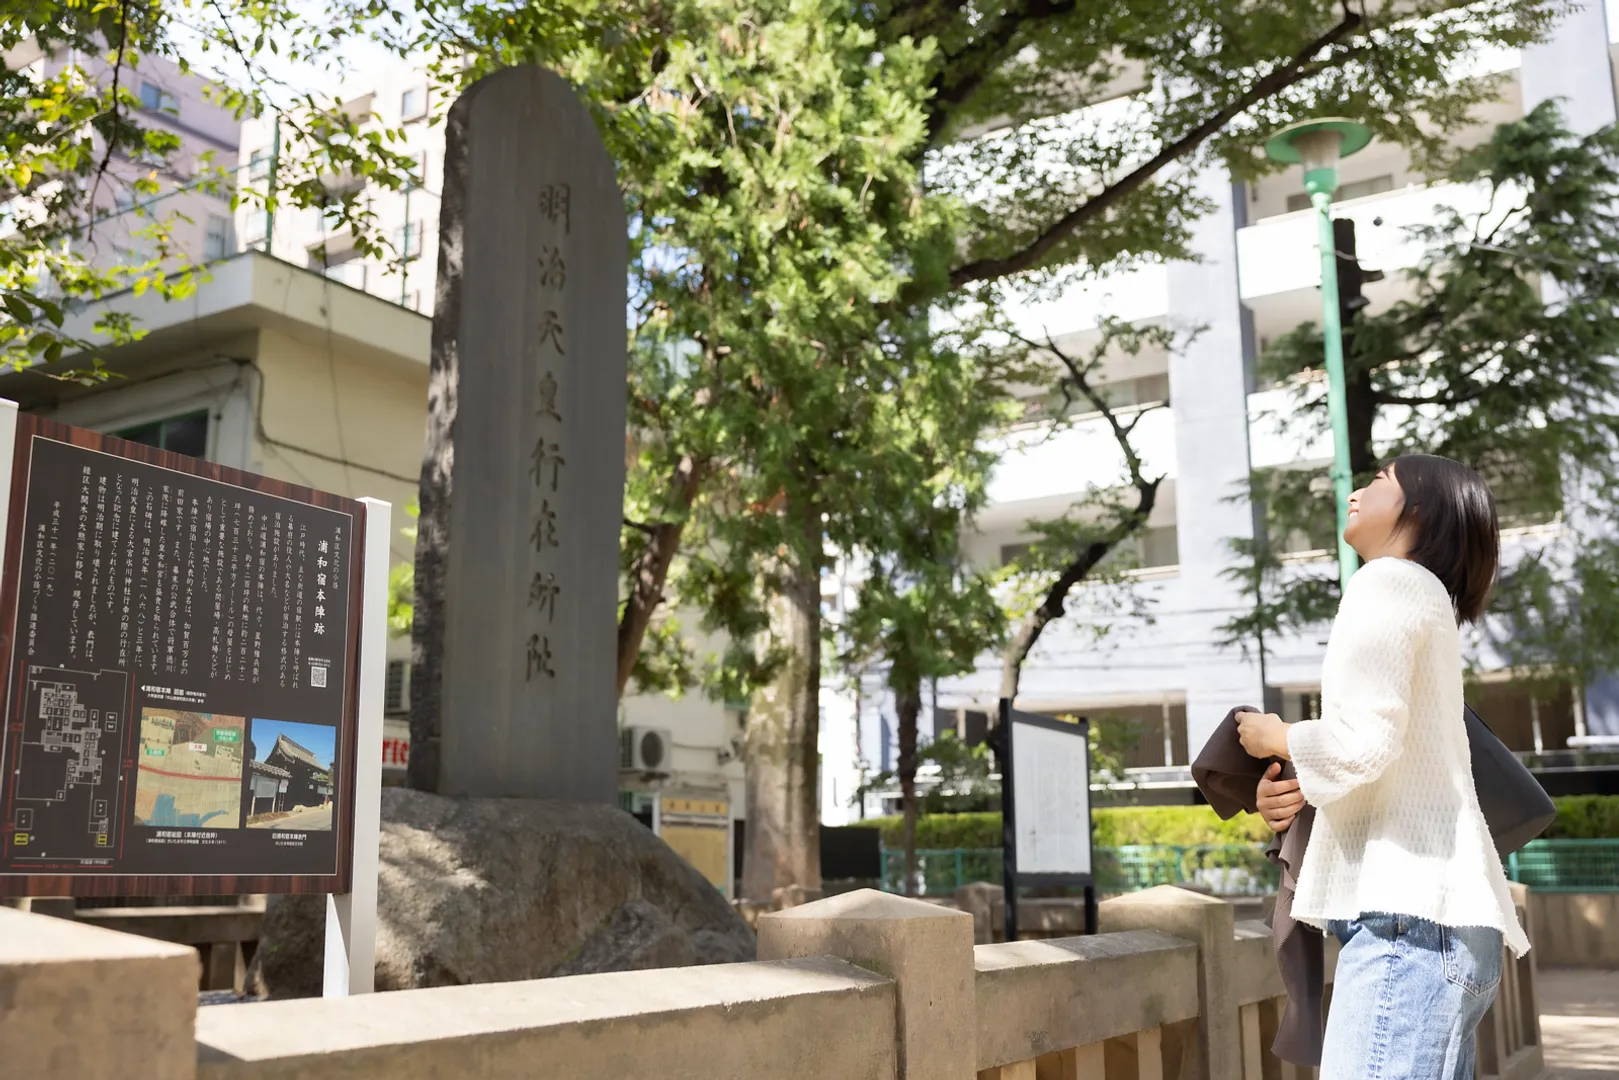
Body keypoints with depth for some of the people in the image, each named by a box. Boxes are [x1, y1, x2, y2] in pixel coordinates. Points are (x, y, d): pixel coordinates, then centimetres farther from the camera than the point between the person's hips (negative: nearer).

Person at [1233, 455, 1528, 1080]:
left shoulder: (1389, 581, -3)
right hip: (1442, 914, 10)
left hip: (1409, 913, -10)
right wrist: (1303, 787, 7)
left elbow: (1367, 740, -16)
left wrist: (1275, 739, 3)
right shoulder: (1426, 596, 26)